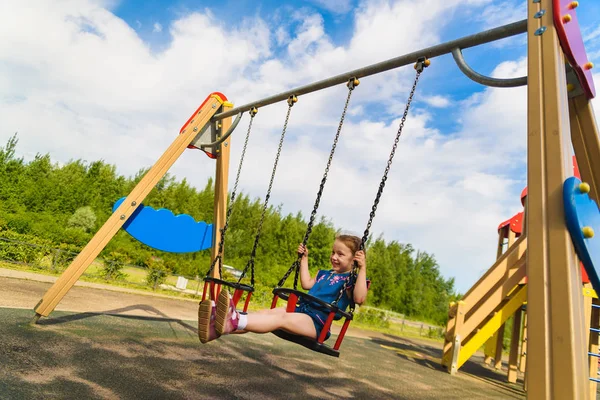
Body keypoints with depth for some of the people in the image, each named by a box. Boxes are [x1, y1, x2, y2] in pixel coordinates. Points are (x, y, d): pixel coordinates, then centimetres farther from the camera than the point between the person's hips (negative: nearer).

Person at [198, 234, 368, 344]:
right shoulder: (324, 274, 24)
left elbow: (359, 298, -19)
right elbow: (307, 284, 27)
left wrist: (362, 268, -26)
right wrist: (304, 258, 28)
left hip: (317, 323, -7)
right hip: (301, 310, 8)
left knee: (281, 318, -32)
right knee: (267, 312, -16)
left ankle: (235, 322, -56)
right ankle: (217, 327, -34)